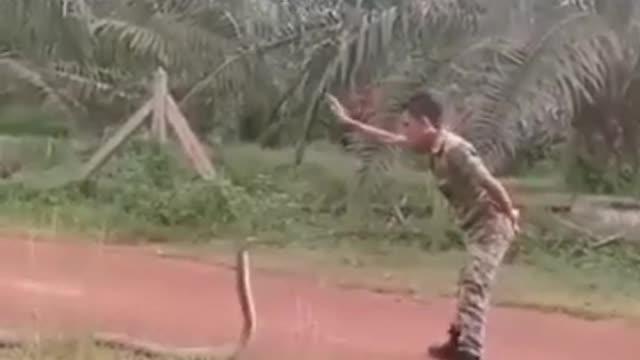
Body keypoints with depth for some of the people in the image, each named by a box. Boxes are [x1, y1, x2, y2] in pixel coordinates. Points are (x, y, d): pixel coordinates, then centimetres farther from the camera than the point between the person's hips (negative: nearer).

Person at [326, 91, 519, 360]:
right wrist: (349, 122, 17)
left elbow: (491, 184, -25)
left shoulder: (456, 151, -27)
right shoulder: (432, 146, 3)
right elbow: (388, 139, 14)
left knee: (474, 289, -16)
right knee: (467, 286, 22)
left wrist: (512, 216, -14)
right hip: (476, 228, 10)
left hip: (490, 227, -10)